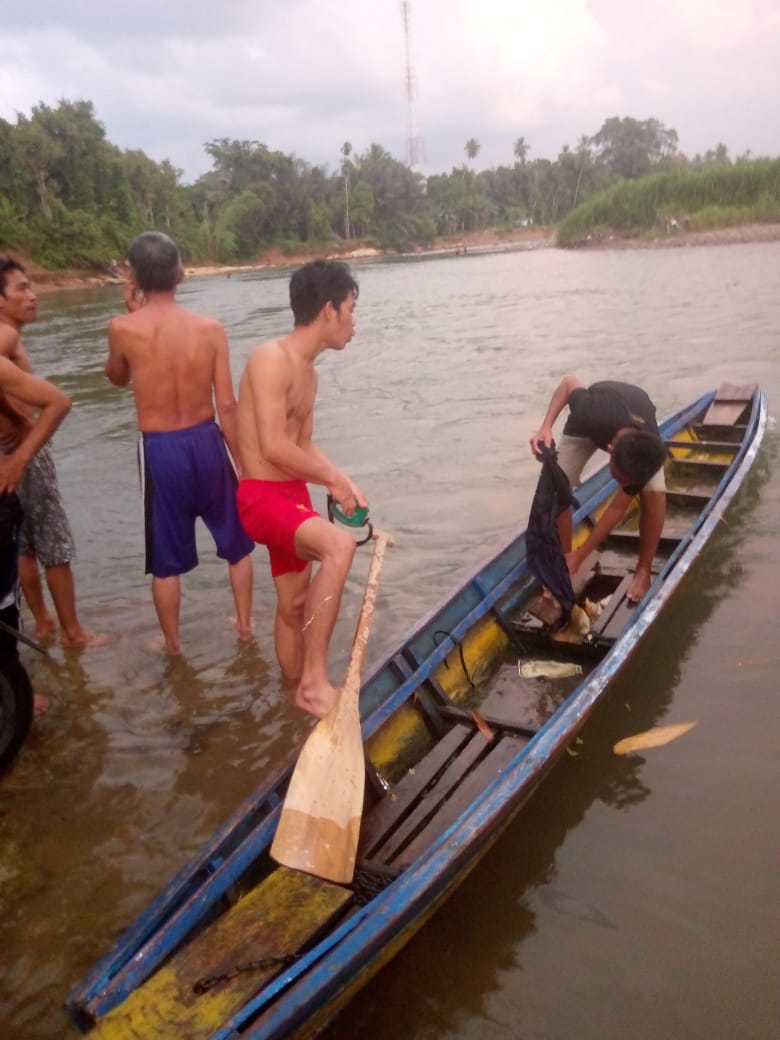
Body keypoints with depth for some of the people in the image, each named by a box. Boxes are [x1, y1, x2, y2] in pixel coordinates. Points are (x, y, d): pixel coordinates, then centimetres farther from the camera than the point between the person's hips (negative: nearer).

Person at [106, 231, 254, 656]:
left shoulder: (123, 329, -11)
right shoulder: (210, 329, -9)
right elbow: (227, 405, -7)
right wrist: (241, 461, 3)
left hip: (158, 450, -1)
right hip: (205, 442, 1)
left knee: (166, 557, 15)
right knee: (237, 542, 22)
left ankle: (172, 643, 30)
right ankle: (245, 624, 34)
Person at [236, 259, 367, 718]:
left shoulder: (309, 370, 14)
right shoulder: (273, 358, -17)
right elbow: (274, 446, -23)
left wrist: (340, 481, 3)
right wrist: (334, 478, -12)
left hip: (294, 494, 10)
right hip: (264, 496, -10)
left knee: (295, 604, 18)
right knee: (339, 546, -34)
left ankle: (301, 697, 34)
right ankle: (315, 679, -28)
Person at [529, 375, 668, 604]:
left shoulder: (644, 457, -39)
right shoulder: (593, 415, -47)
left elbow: (618, 509, -25)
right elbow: (569, 382, -24)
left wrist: (579, 556, -24)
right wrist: (546, 427, -36)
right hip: (594, 419, 1)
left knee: (654, 495, -24)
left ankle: (643, 572, -4)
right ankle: (565, 568, 1)